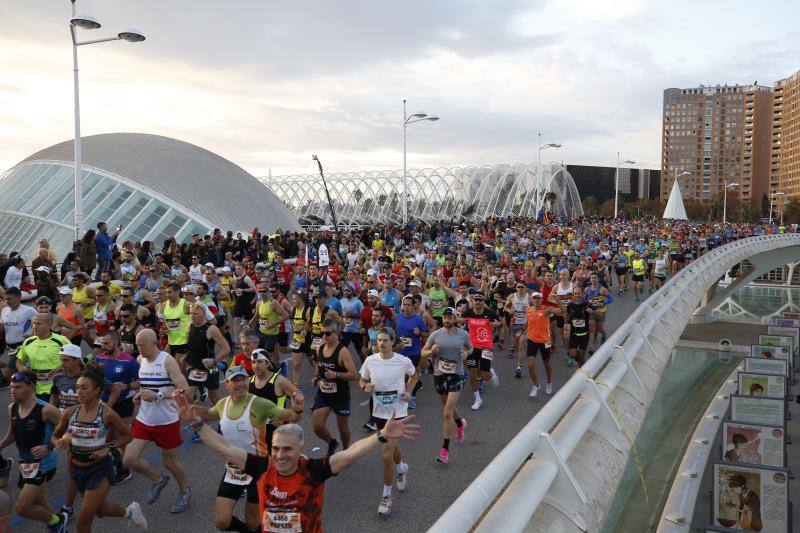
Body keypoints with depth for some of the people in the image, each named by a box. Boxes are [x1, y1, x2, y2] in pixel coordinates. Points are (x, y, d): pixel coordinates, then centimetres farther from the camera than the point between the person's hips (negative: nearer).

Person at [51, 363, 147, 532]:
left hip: (100, 469, -5)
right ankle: (129, 511, 51)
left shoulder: (107, 414, -16)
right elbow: (55, 436, 7)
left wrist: (107, 448, -15)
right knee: (99, 511, 23)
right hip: (77, 467, 5)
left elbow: (127, 435, -4)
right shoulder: (70, 412, -6)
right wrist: (59, 443, -14)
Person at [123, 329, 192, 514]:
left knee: (170, 462, 9)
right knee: (129, 459, -5)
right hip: (143, 420, 6)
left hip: (167, 421, -6)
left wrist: (157, 396, -28)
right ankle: (158, 479, 22)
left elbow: (184, 390, -22)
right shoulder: (140, 360, 2)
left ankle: (185, 491, 37)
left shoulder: (167, 361, -17)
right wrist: (140, 395, 2)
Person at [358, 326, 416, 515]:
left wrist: (409, 392, -6)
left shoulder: (404, 361, -14)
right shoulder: (370, 361, -9)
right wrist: (365, 387, -16)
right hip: (379, 412, 4)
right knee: (391, 446, 26)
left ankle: (387, 496, 8)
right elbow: (361, 380, 6)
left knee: (386, 455, -12)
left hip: (397, 412, -4)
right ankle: (401, 468, 59)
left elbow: (413, 375, 9)